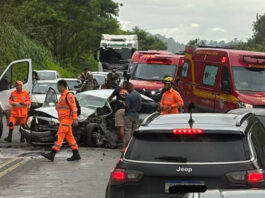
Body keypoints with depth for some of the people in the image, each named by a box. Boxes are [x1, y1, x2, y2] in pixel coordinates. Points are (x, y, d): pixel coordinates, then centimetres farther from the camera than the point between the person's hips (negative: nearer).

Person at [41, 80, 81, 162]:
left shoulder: (69, 95, -13)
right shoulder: (62, 96, 18)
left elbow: (74, 108, -17)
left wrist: (75, 119, -21)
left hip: (66, 119, -10)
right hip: (63, 120, 10)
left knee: (60, 135, -13)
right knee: (69, 137, 10)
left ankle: (52, 154, -18)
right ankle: (76, 154, 13)